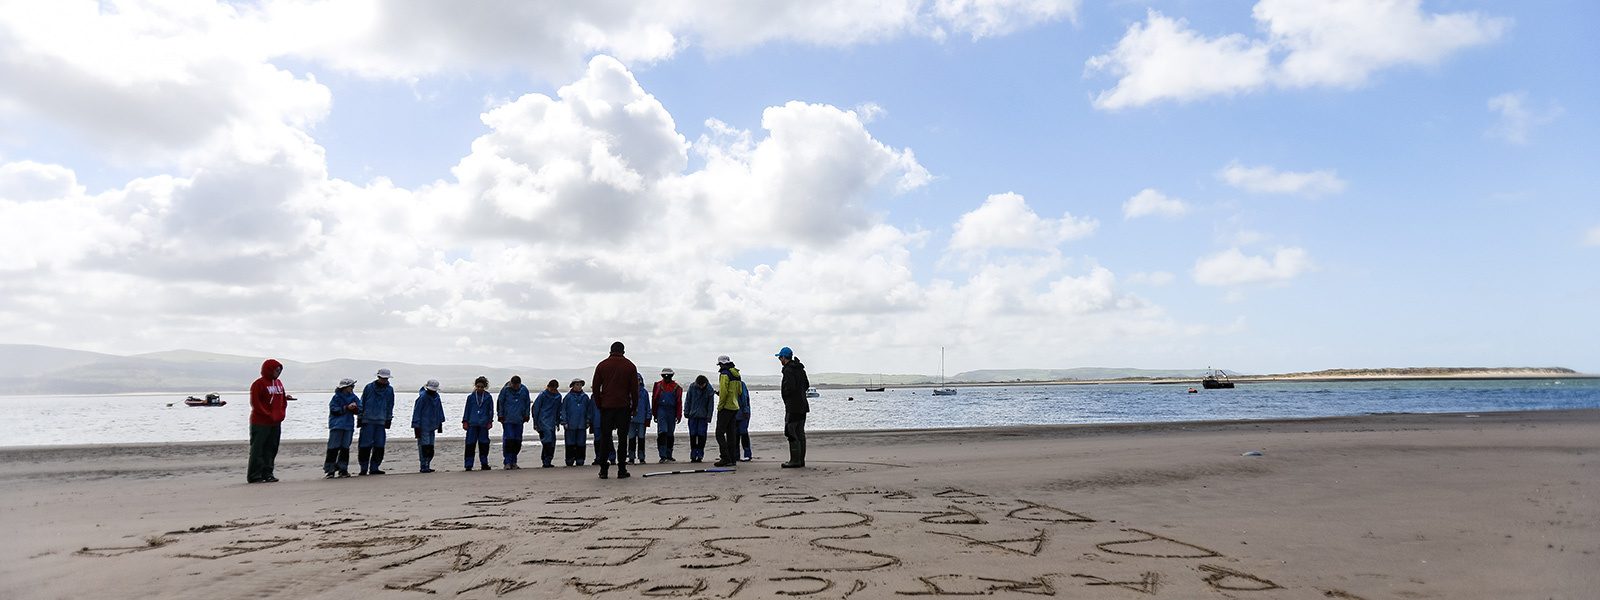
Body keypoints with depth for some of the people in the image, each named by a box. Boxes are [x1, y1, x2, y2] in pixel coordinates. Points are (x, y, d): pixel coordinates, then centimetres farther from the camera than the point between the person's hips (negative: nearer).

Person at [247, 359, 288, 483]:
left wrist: (281, 414, 5)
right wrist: (268, 415, -17)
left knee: (271, 450, 9)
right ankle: (254, 475, 1)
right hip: (260, 423, -7)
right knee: (257, 449, -3)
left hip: (276, 423, 7)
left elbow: (282, 400, 20)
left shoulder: (279, 383, 13)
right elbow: (255, 403, -14)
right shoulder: (258, 384, -9)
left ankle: (267, 473, 15)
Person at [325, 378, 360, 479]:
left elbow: (359, 410, 9)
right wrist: (346, 408, -16)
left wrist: (355, 408, -12)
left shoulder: (354, 397, 10)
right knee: (333, 448, -5)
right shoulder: (337, 397, -4)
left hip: (348, 426, 5)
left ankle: (342, 469, 13)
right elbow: (334, 410, -12)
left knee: (345, 448, 6)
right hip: (336, 425, -5)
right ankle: (330, 470, -1)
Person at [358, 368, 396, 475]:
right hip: (368, 421, -2)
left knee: (379, 446, 1)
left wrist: (388, 420, 6)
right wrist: (359, 418, 3)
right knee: (366, 445, -3)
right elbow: (362, 403, 6)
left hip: (381, 422, 2)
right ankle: (364, 468, 4)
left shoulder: (389, 390, 9)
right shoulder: (369, 388, 2)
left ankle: (374, 468, 8)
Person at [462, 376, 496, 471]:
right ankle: (468, 465, 4)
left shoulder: (488, 397, 5)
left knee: (484, 444, 5)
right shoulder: (471, 397, 5)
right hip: (472, 424, 0)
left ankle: (484, 463, 15)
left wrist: (490, 421, 3)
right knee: (470, 445, -2)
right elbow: (467, 409, 9)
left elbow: (491, 410, 8)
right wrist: (465, 421, 4)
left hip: (484, 424, 0)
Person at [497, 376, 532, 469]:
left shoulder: (524, 390, 3)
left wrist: (526, 416, 11)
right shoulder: (505, 390, -4)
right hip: (507, 420, -3)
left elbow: (527, 404, 13)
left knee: (517, 442, 6)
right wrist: (501, 416, 1)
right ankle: (507, 462, -5)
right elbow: (500, 403, 3)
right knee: (508, 440, -10)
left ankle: (514, 462, 16)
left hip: (519, 420, 3)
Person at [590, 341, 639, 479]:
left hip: (606, 406, 1)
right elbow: (634, 389, 3)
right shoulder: (630, 366, 3)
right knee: (622, 438, 2)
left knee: (604, 438, 7)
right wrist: (634, 406, 10)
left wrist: (598, 405, 14)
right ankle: (621, 470, 1)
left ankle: (603, 470, 6)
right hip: (624, 406, -1)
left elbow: (596, 388, 7)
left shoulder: (601, 365, 6)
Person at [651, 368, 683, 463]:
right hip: (661, 410, -2)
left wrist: (678, 416, 1)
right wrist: (654, 414, 7)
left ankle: (669, 456, 19)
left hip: (672, 412, 2)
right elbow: (654, 400, 8)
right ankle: (662, 456, -15)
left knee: (670, 434, 10)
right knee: (662, 433, -13)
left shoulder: (676, 387, 6)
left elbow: (679, 402, 6)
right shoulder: (658, 386, 3)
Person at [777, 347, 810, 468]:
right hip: (802, 405, 9)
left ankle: (795, 460, -6)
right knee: (800, 433, 12)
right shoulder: (800, 369, 15)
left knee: (791, 433, -6)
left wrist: (784, 393, -4)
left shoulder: (788, 370, -14)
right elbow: (807, 385, 20)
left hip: (793, 406, -9)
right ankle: (801, 460, 15)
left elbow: (790, 387, -23)